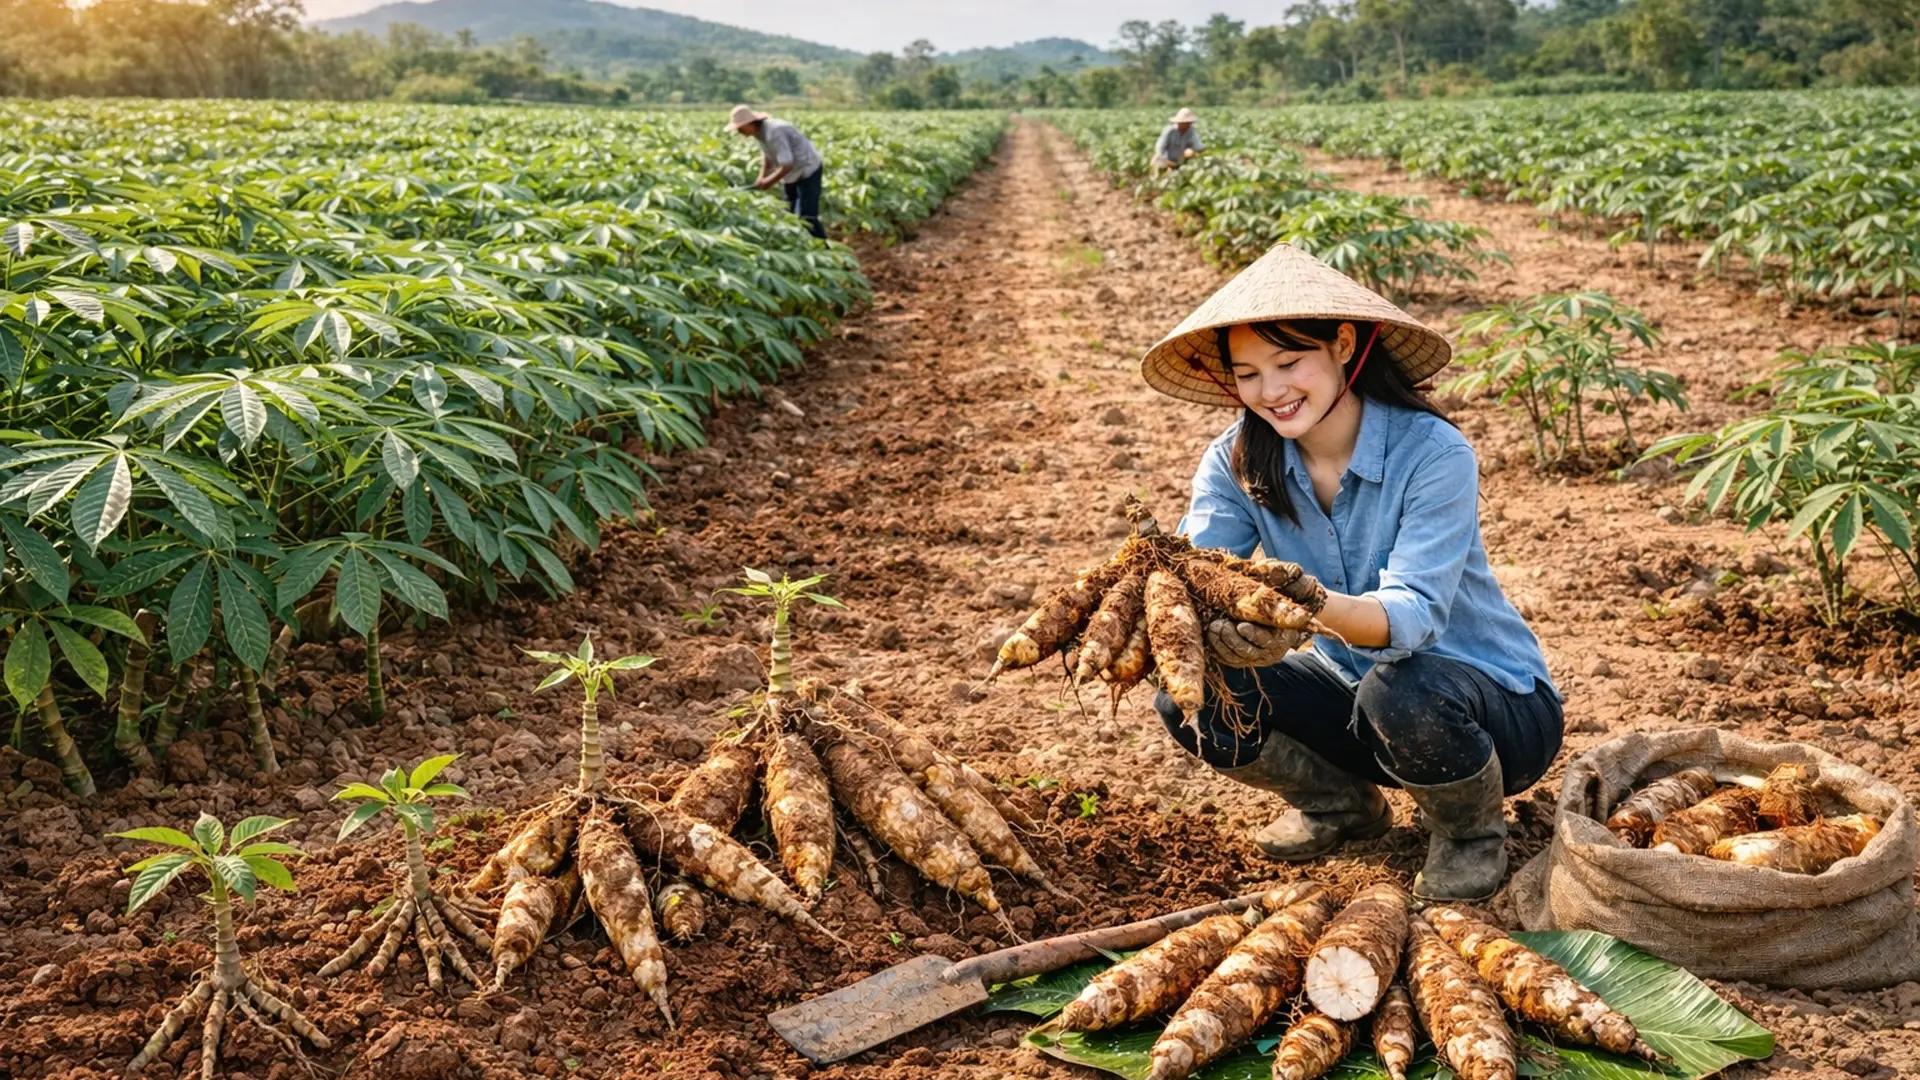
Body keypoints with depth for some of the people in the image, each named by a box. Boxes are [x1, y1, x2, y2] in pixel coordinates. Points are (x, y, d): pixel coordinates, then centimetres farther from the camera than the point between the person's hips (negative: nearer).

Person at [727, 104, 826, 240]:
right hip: (792, 175, 10)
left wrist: (769, 182, -19)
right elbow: (767, 157, 13)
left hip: (808, 171, -10)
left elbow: (787, 165, -31)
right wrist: (761, 177, -1)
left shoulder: (774, 133, -31)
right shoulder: (761, 132, -2)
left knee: (807, 217, -15)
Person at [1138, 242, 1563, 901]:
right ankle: (1343, 802, 9)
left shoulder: (1433, 453, -24)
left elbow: (1415, 614, -35)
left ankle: (1472, 830, -4)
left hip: (1494, 706, -4)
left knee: (1400, 692, -38)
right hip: (1353, 691, 5)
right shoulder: (1236, 464, -9)